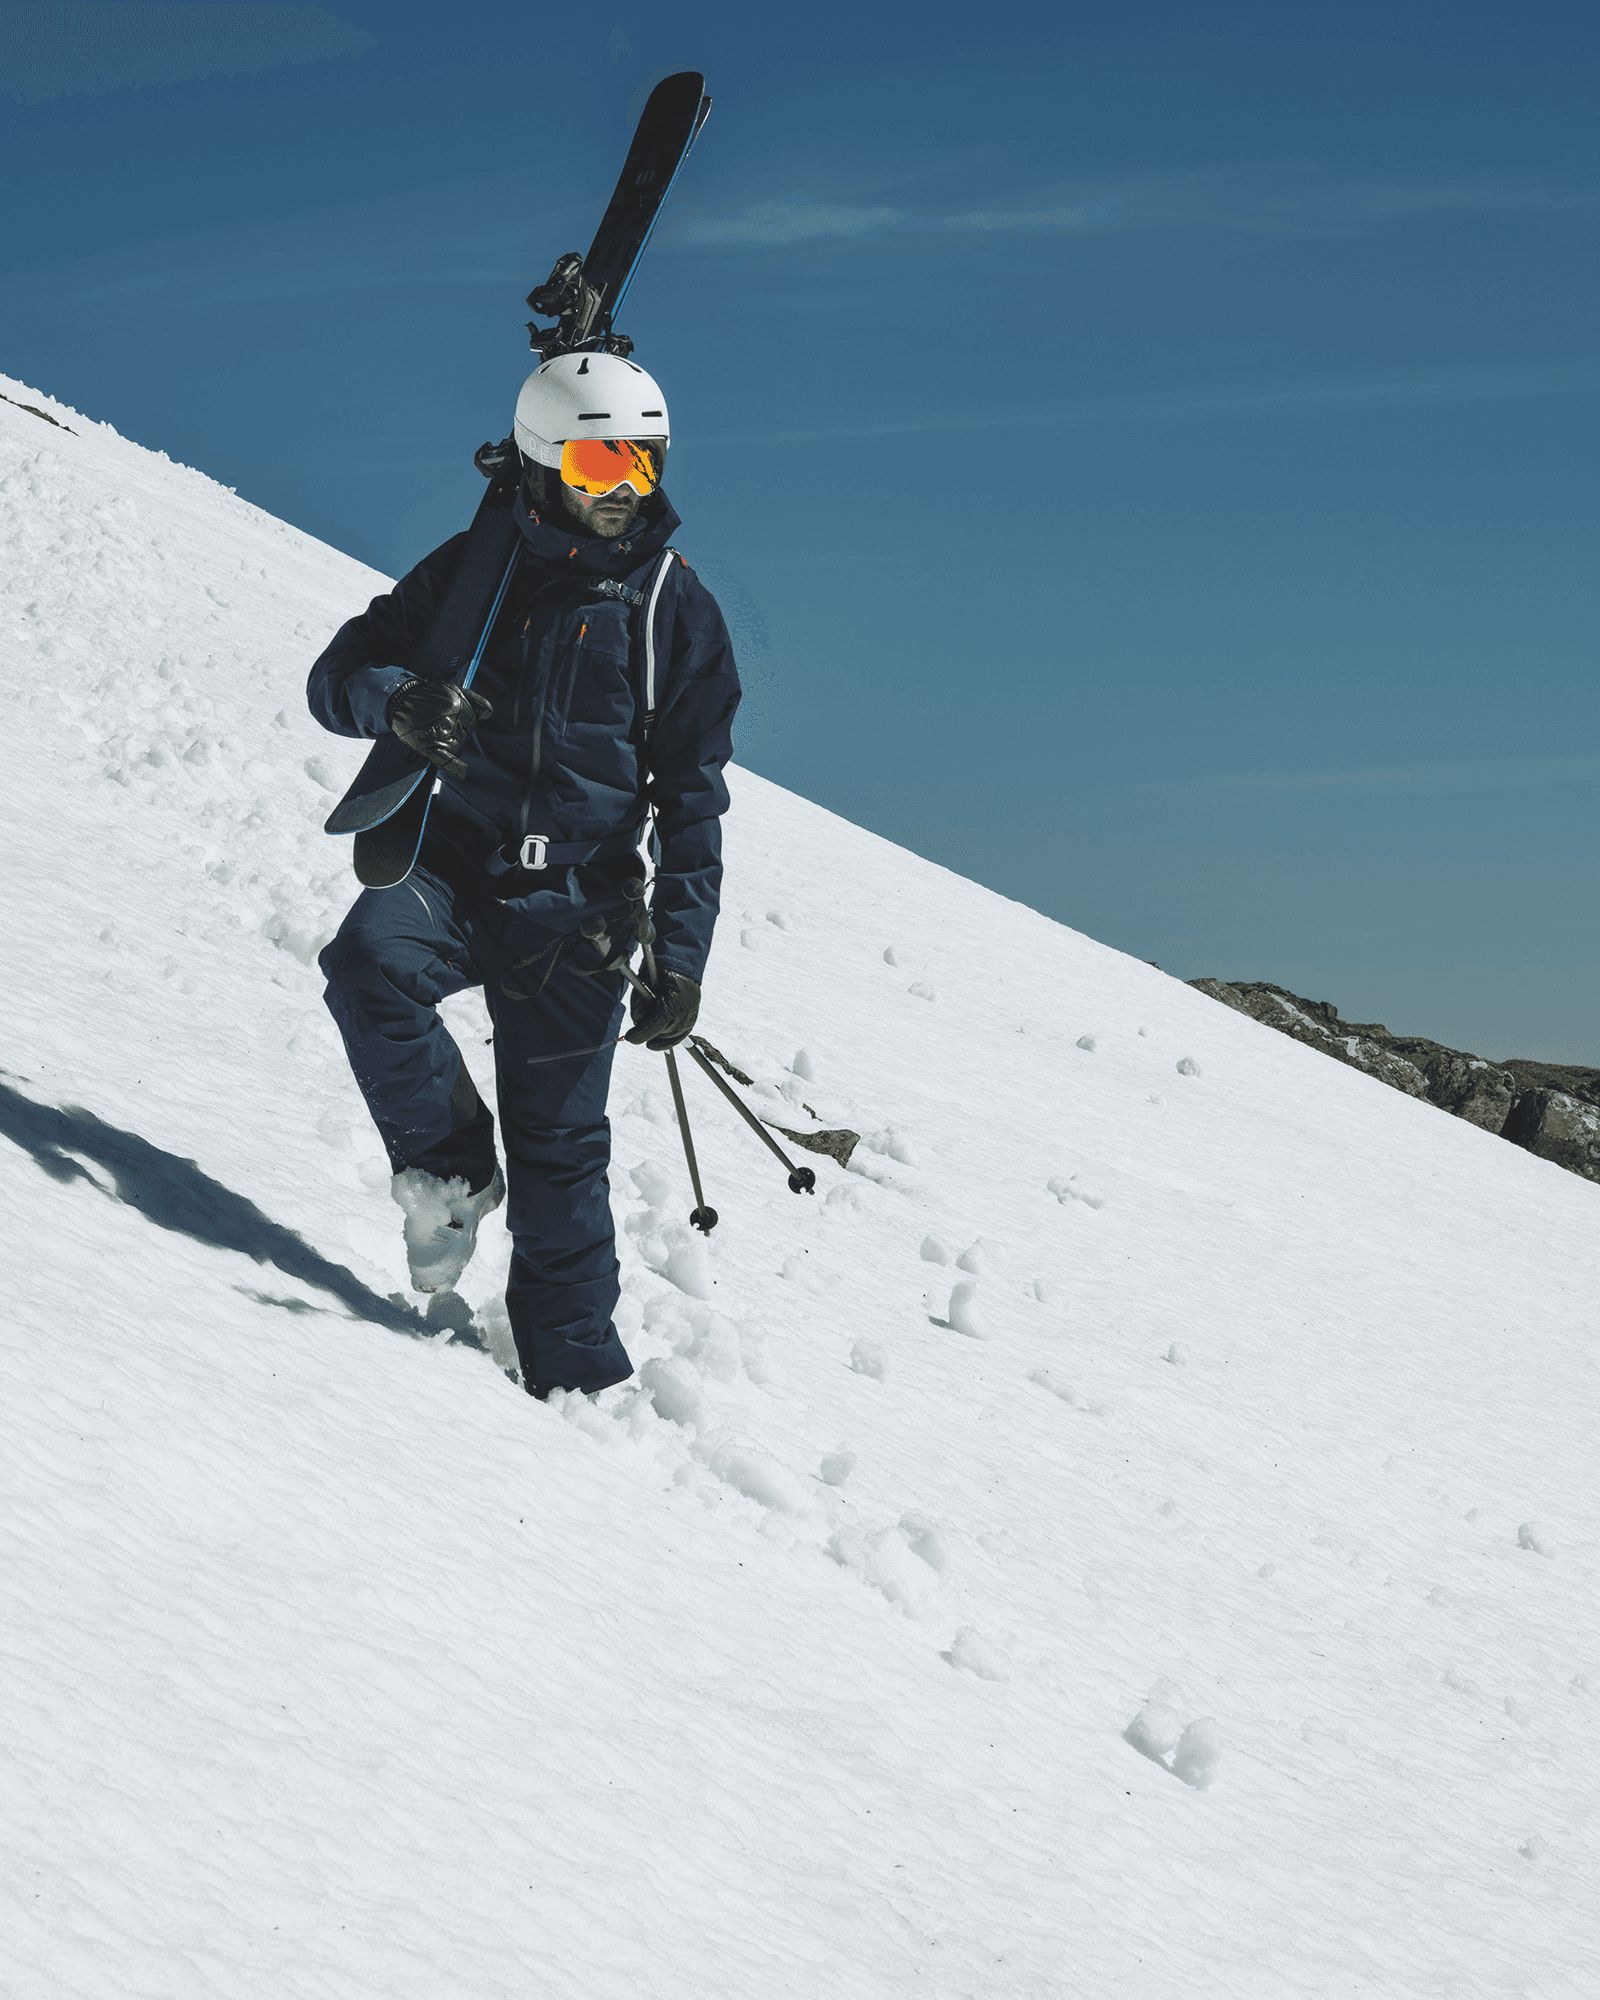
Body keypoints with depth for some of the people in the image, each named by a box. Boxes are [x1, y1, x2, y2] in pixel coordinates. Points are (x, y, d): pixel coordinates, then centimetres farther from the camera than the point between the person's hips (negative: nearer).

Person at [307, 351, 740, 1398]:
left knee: (561, 1148, 1)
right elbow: (338, 675, 3)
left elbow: (692, 796, 4)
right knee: (370, 958, -32)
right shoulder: (472, 570, 4)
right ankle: (453, 1165, -12)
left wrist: (682, 954, -4)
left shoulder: (675, 607, 3)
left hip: (577, 908, -1)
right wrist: (399, 699, -23)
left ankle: (578, 1375, 14)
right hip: (453, 867, 1)